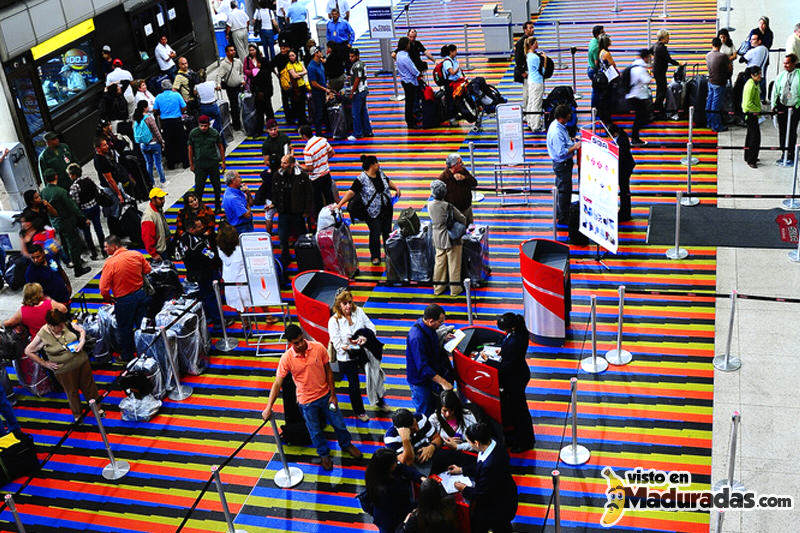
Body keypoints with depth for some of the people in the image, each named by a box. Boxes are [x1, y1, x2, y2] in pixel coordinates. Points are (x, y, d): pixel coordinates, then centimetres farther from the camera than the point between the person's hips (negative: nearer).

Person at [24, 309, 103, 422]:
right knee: (72, 392, 15)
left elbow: (82, 330, 7)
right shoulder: (42, 336, -18)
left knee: (88, 384, 19)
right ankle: (77, 414, 39)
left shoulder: (67, 325, -10)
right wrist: (45, 364, -7)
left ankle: (97, 407, 41)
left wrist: (81, 342, -11)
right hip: (64, 369, -3)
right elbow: (28, 351, -7)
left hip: (81, 361, 3)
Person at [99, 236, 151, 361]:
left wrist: (109, 299, -2)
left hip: (124, 300, -4)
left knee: (125, 329, 14)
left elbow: (104, 289, -21)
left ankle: (127, 357, 29)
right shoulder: (136, 254, -8)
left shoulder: (110, 263, -21)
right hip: (141, 294, 5)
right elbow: (148, 271, 6)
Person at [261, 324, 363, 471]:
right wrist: (268, 408, -22)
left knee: (338, 423, 18)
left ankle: (346, 444, 47)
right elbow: (277, 383, -17)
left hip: (325, 395, 1)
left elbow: (328, 371, -6)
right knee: (315, 432, 16)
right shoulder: (287, 358, -21)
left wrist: (333, 394, -4)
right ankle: (324, 454, 44)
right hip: (307, 401, -1)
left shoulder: (318, 348, -18)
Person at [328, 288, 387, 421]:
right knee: (354, 385, 14)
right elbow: (338, 345, -19)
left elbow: (372, 328, -4)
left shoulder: (358, 312, -7)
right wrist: (355, 345, -28)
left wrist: (365, 338, -24)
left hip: (363, 354, 3)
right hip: (347, 359, -3)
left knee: (375, 376, 15)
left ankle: (379, 401, 45)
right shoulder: (334, 321, -17)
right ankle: (359, 411, 38)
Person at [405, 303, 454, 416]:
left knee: (433, 408, 22)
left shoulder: (427, 326, -5)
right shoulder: (417, 337, -34)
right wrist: (442, 382, -32)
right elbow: (423, 367, -33)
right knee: (424, 414, 5)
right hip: (420, 381, -9)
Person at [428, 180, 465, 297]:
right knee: (454, 264, 9)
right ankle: (455, 288, 18)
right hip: (452, 239, -5)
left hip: (438, 240, 5)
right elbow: (462, 219, -10)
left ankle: (438, 287, 26)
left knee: (439, 262, 17)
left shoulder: (430, 205, -7)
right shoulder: (448, 206, -21)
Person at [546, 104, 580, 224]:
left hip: (564, 163, 11)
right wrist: (574, 147, -22)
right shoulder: (556, 132, -29)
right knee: (564, 190, 1)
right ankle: (562, 218, 12)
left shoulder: (557, 125, 3)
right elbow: (561, 152, -29)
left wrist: (572, 140, 8)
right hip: (562, 164, -11)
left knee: (561, 189, 21)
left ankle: (559, 214, 35)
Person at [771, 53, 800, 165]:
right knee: (782, 131, 8)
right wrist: (774, 105, 1)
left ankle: (791, 156, 11)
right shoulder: (781, 75, 4)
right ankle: (784, 154, 21)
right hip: (782, 106, 4)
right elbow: (775, 91, 10)